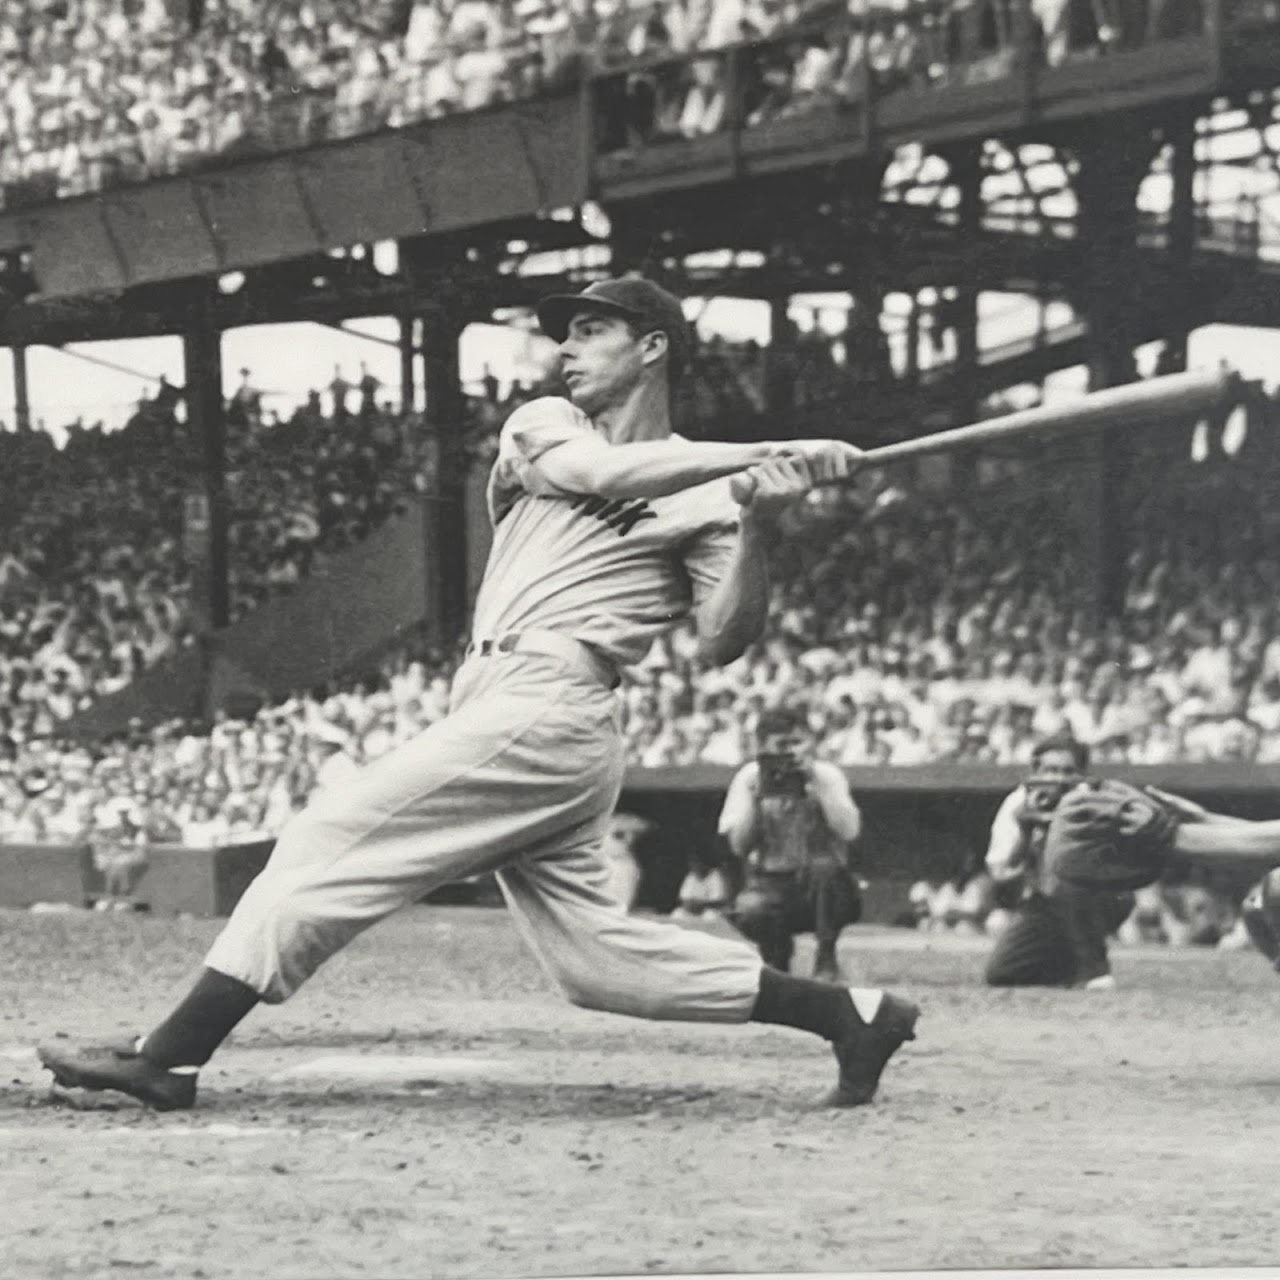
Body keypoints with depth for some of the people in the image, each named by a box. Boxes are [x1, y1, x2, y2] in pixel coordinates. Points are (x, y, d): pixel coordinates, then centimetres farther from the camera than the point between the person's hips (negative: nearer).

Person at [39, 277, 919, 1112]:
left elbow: (721, 644, -8)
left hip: (543, 707, -7)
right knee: (591, 946, 3)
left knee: (333, 842, -12)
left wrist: (760, 526, -22)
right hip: (499, 697, 7)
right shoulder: (543, 427, 20)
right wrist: (761, 455, -11)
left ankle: (171, 1056, -11)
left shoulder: (710, 494, 3)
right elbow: (600, 475, -3)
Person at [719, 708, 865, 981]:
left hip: (821, 890, -1)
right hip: (770, 884, 1)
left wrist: (816, 784, -19)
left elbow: (849, 831, -17)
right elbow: (739, 846, -7)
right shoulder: (749, 778, 2)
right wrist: (758, 796, -16)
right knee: (748, 910, -34)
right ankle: (777, 960, 3)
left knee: (825, 865, -36)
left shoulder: (825, 774, -2)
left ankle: (826, 959, -15)